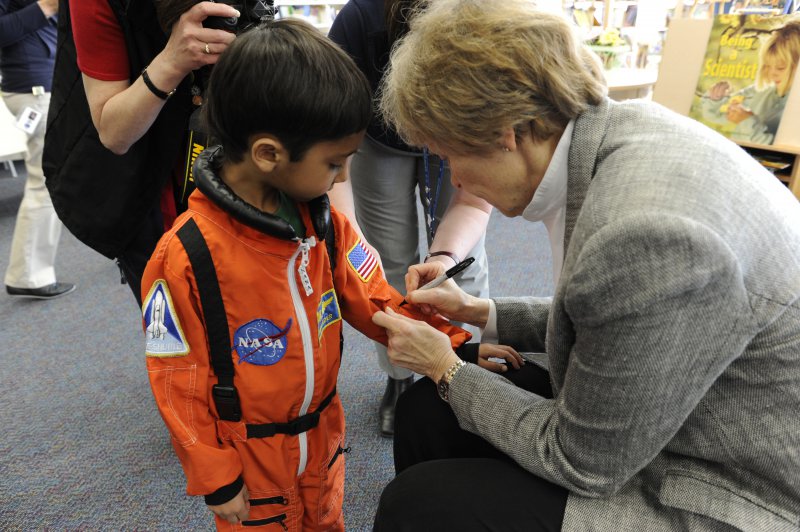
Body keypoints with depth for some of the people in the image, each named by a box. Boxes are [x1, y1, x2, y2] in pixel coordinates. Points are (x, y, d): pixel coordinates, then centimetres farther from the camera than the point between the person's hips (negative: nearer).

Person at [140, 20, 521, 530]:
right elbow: (180, 386, -18)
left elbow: (372, 298, -4)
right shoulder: (185, 258, -27)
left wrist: (455, 345, -11)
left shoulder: (324, 221, -10)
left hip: (324, 437, 5)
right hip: (251, 459, -4)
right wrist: (216, 480, -9)